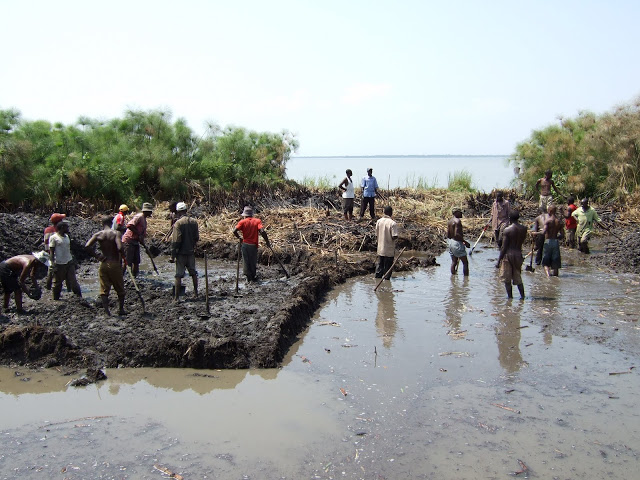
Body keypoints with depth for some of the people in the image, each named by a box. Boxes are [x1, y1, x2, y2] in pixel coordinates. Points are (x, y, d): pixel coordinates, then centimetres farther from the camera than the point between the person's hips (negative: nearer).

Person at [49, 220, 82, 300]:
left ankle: (79, 296, 3)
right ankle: (56, 298, 20)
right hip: (59, 264, -5)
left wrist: (72, 260, 16)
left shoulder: (67, 236, 13)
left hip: (69, 262, 5)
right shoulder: (54, 238, -6)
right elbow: (51, 252, -7)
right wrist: (53, 263, -13)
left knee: (73, 281, 2)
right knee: (58, 283, 7)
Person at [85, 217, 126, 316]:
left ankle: (106, 309, -1)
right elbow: (120, 248, -22)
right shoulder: (116, 233, -9)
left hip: (103, 264, 2)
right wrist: (121, 258, -5)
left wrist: (96, 255, -2)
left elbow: (87, 246, -11)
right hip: (115, 264, -2)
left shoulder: (98, 234, 0)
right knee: (120, 289, 14)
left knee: (104, 289, 8)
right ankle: (121, 309, 22)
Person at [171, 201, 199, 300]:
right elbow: (197, 237, 9)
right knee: (193, 273, 18)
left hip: (181, 252, -5)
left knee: (179, 275, -1)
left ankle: (176, 297, 1)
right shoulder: (194, 221, 3)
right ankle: (195, 292, 26)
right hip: (191, 251, 5)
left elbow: (176, 240, -17)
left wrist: (173, 254, -11)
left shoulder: (178, 223, -14)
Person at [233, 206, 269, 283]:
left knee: (246, 261, 11)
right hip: (253, 245, 0)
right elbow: (262, 231, -18)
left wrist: (239, 238, 4)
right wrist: (267, 241, -7)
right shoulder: (257, 221, -5)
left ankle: (248, 277, 14)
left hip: (245, 244, 0)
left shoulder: (242, 222, -3)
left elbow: (234, 231, -14)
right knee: (253, 261, 13)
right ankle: (253, 277, 23)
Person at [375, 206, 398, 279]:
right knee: (388, 266, 8)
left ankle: (378, 277, 19)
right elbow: (394, 237, -20)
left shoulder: (378, 221, -2)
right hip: (389, 250, -4)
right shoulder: (393, 223, -18)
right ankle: (387, 278, 14)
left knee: (380, 264, 15)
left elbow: (376, 234, 4)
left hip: (380, 249, 4)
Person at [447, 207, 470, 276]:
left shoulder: (450, 221, 10)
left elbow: (448, 235, 11)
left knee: (454, 262, 13)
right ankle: (466, 277, -1)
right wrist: (465, 242, -17)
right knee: (465, 262, 0)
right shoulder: (457, 221, -16)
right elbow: (456, 234, -25)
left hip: (451, 242, 9)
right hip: (457, 243, -9)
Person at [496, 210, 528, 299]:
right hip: (518, 254, 5)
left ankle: (510, 297, 6)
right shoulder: (524, 229, 1)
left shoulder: (507, 230, -13)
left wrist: (499, 261, -8)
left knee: (507, 279, 5)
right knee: (518, 278, 16)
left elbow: (504, 247, -13)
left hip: (508, 255, -5)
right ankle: (522, 296, 11)